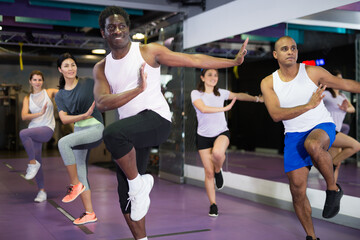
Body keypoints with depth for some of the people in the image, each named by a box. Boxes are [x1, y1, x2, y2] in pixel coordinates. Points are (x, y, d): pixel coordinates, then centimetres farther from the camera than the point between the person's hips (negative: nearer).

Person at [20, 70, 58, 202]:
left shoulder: (49, 92, 7)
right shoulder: (27, 98, 12)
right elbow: (24, 116, -2)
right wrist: (40, 114, -18)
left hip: (47, 129, -4)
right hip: (34, 130, 4)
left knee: (23, 133, -30)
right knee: (37, 160, -1)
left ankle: (33, 163, -17)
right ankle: (42, 191, 10)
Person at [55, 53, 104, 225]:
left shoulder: (88, 83, 0)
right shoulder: (60, 96, 9)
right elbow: (64, 119, -4)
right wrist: (84, 115, -19)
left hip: (96, 128, -5)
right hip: (79, 130, 6)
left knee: (63, 142, -29)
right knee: (81, 173, 3)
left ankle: (76, 185, -16)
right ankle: (89, 213, 10)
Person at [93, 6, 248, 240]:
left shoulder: (149, 51, 0)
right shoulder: (102, 68, 10)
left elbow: (193, 60, -1)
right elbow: (102, 103, -7)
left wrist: (234, 61, -5)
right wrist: (138, 89, -19)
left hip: (156, 118, -5)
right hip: (131, 130, 5)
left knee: (113, 132, -35)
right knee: (126, 195, 5)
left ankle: (138, 183, -12)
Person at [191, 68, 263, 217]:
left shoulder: (221, 93, 5)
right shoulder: (196, 93, -6)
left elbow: (239, 95, 9)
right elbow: (203, 108, -21)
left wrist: (256, 98, -2)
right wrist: (225, 108, -21)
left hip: (221, 132, 1)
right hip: (203, 136, -1)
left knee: (217, 153, -34)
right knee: (208, 172, 0)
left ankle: (218, 170, 3)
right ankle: (213, 205, 17)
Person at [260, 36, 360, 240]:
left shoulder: (312, 72, -6)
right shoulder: (268, 83, -3)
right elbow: (276, 115, -17)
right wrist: (309, 105, -27)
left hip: (322, 126, -2)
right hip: (294, 135, 3)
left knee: (312, 144, -40)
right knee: (298, 190, -1)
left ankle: (333, 189, -13)